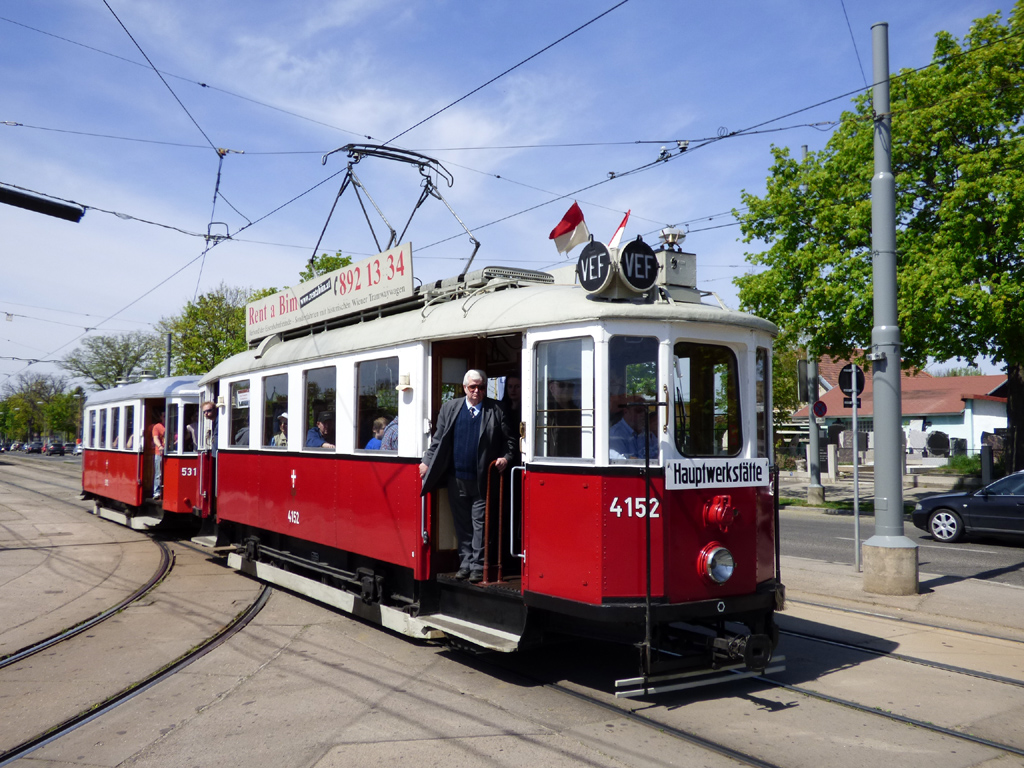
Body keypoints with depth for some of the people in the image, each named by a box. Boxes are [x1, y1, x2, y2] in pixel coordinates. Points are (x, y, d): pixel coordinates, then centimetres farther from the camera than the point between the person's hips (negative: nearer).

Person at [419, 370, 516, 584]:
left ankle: (477, 566, 9)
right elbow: (438, 439, 11)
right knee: (462, 524, 11)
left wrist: (505, 457, -11)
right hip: (456, 478, 3)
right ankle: (465, 564, 21)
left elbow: (508, 440, 5)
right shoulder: (450, 408, 9)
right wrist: (427, 462, 5)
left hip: (482, 480, -3)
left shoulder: (495, 410, 2)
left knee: (480, 524, 1)